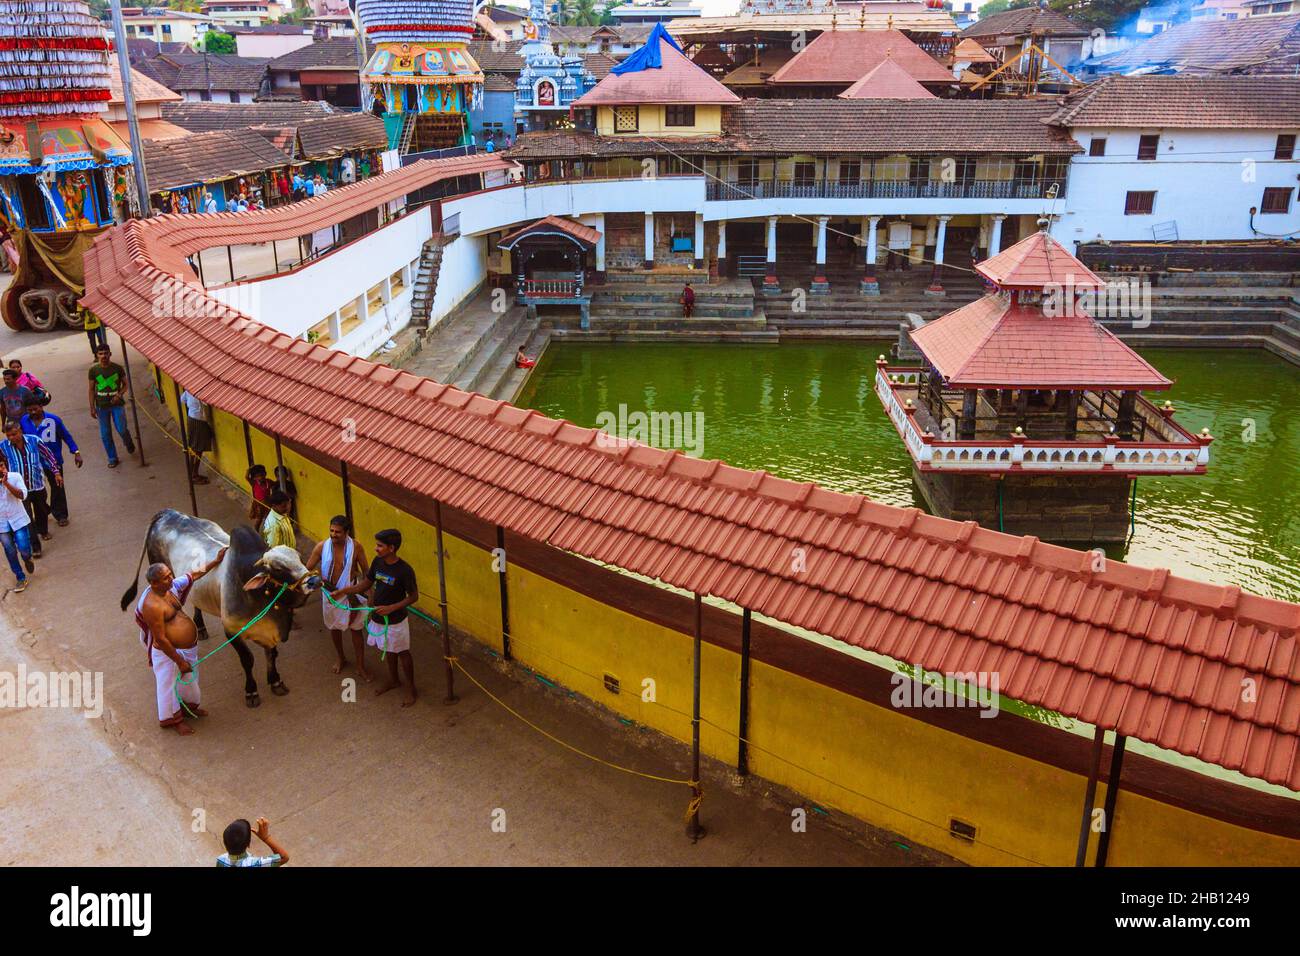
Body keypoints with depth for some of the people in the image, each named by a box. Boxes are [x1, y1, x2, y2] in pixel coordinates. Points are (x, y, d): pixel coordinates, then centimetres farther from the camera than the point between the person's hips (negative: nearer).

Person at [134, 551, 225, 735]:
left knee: (190, 678, 27)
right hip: (169, 651, -9)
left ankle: (189, 706, 53)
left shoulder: (170, 587, -6)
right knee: (171, 683, 14)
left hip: (189, 647, 9)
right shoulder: (153, 606, -31)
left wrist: (215, 561, 12)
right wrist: (180, 661, -20)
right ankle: (173, 718, 37)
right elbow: (160, 639, -26)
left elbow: (194, 574, 12)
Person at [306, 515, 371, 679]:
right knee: (334, 627, 20)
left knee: (356, 629, 6)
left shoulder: (356, 547, -19)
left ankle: (360, 667, 20)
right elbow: (307, 569, -7)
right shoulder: (321, 547, -15)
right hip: (329, 592, 2)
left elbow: (366, 571, -9)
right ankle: (341, 658, 44)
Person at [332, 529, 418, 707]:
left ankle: (411, 689, 29)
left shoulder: (405, 570, -27)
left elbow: (414, 596, -18)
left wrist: (391, 608, -27)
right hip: (378, 618, 6)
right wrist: (344, 591, -4)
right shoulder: (377, 562, -7)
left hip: (395, 621, -6)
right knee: (389, 651, 25)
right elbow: (366, 583, 7)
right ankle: (393, 680, 47)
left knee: (402, 653, 11)